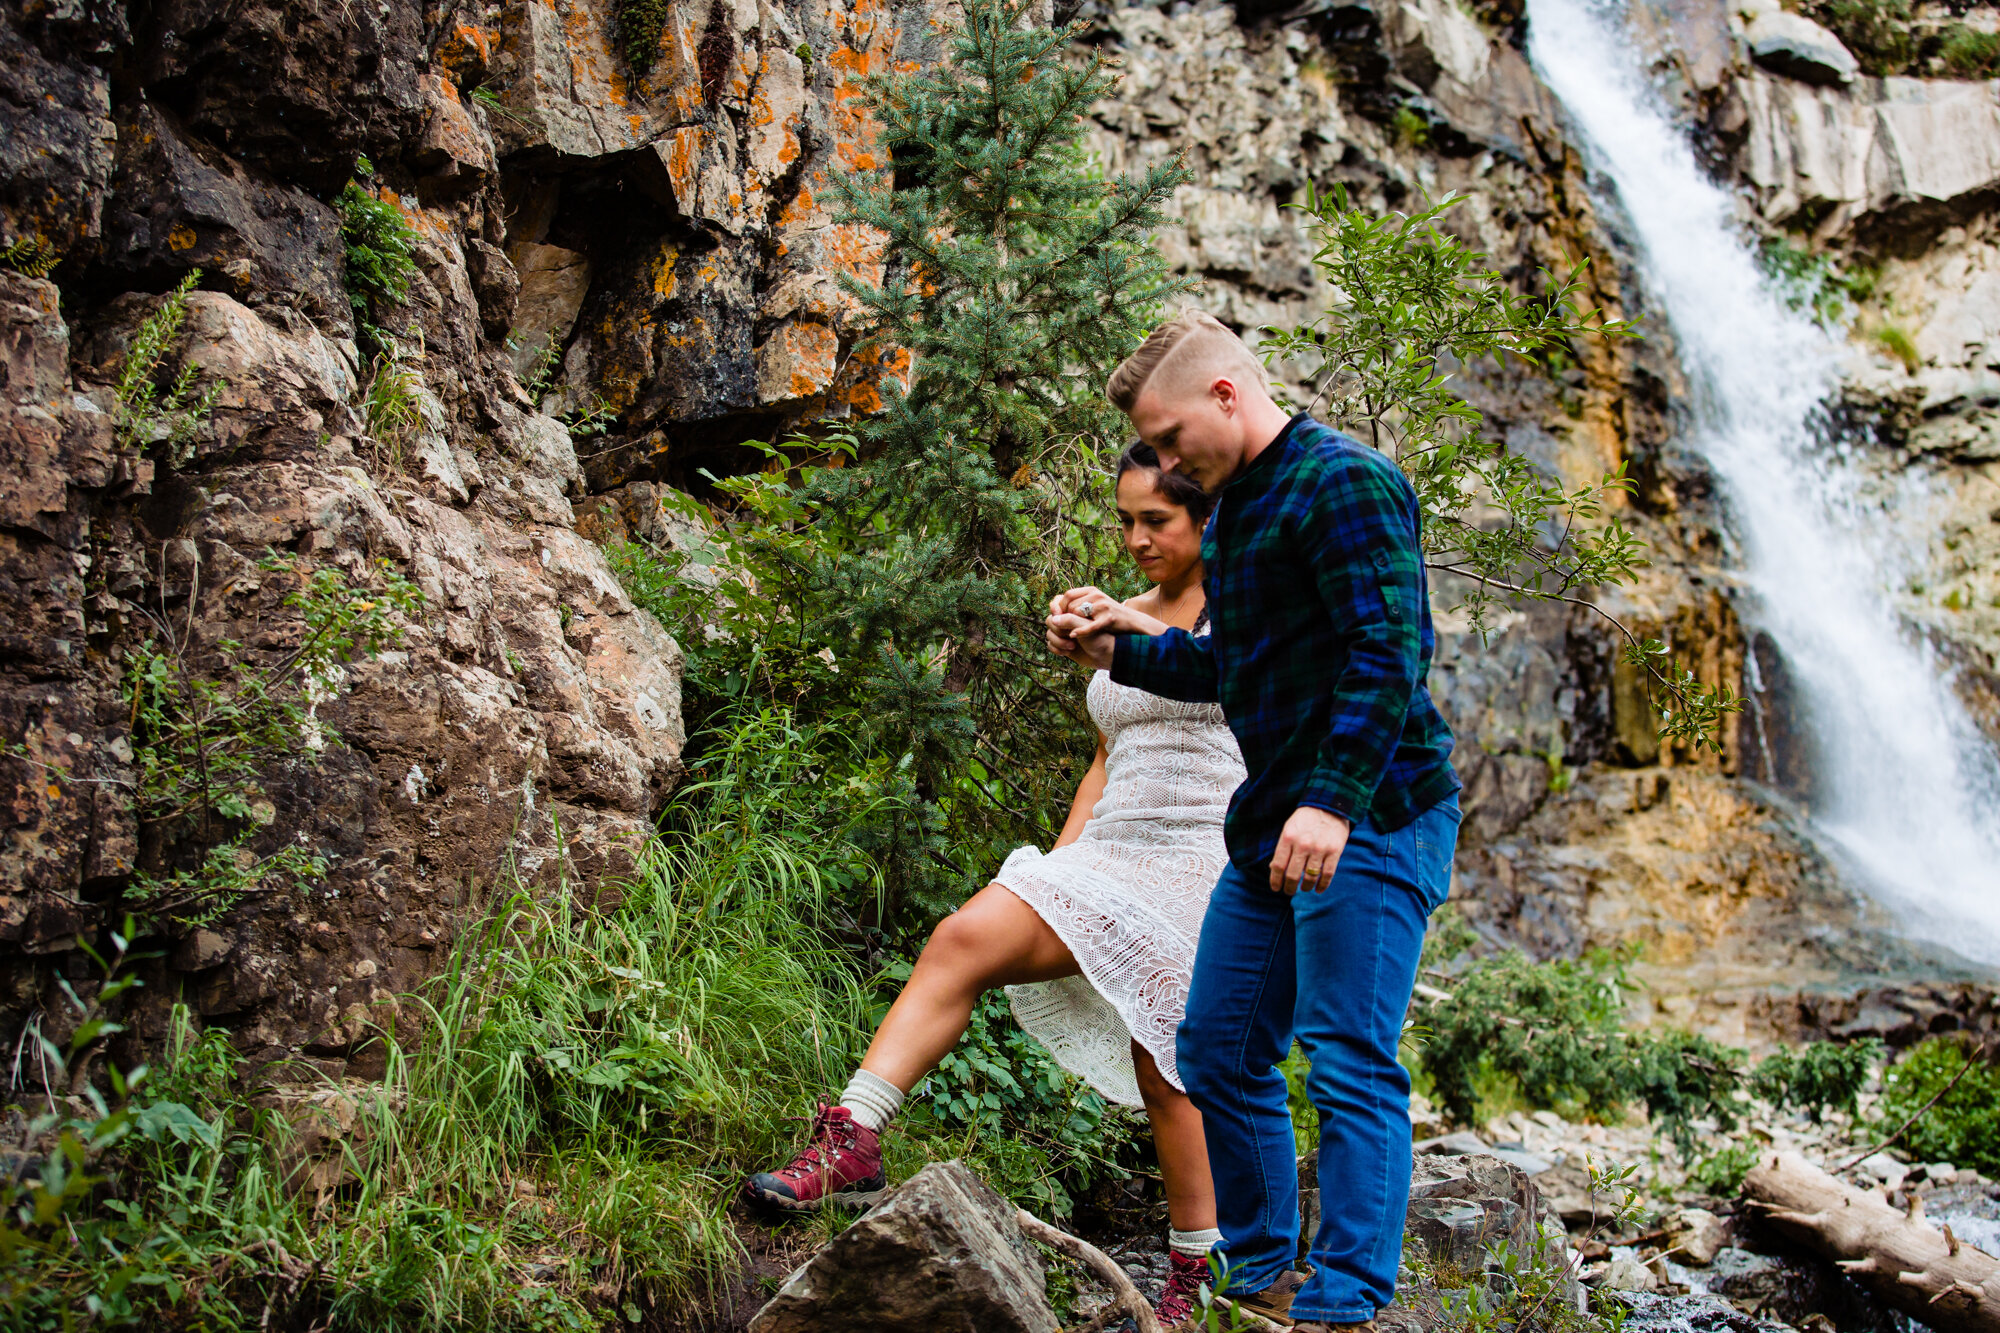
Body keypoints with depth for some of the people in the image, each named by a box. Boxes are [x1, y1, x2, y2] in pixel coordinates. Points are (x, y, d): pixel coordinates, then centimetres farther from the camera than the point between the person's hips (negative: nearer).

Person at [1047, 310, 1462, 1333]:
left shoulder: (1343, 483, -11)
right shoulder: (1232, 509, 18)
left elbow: (1387, 651, -21)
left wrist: (1332, 800, -29)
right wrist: (1119, 647, 12)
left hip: (1366, 822, -10)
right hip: (1269, 827, 10)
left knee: (1350, 1067, -9)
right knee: (1217, 1053, 12)